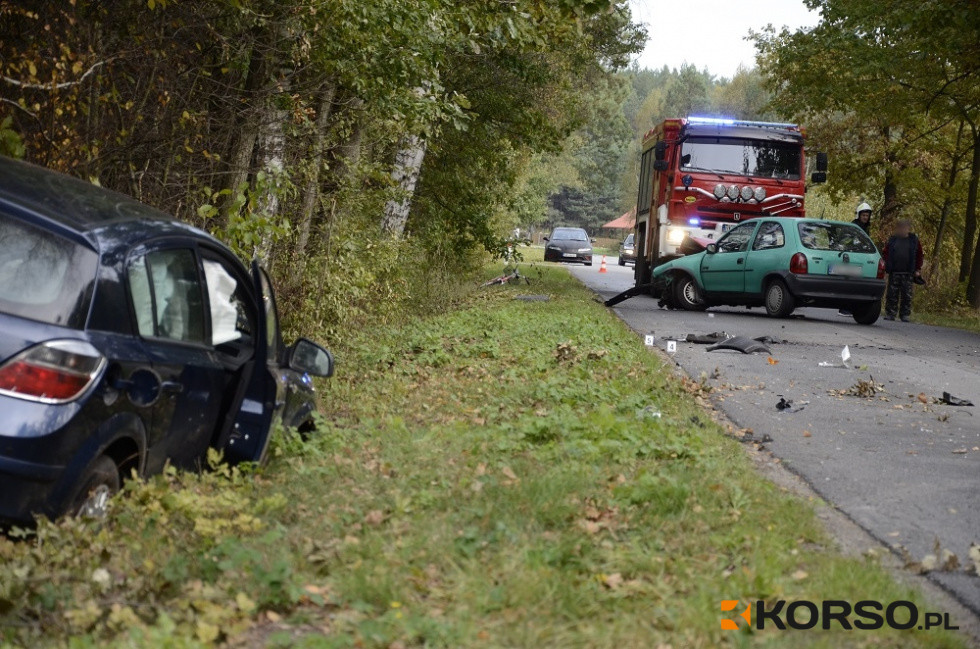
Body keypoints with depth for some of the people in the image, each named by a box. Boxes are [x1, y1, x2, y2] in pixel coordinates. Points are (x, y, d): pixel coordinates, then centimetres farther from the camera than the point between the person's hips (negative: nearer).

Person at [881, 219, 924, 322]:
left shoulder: (914, 240, 6)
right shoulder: (892, 240, 8)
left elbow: (919, 256, 10)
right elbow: (885, 252, 14)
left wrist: (918, 269, 4)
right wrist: (887, 263, -2)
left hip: (908, 273, -1)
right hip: (894, 272, 1)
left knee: (907, 295, 1)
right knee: (892, 294, 1)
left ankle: (905, 314, 7)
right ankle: (890, 313, 7)